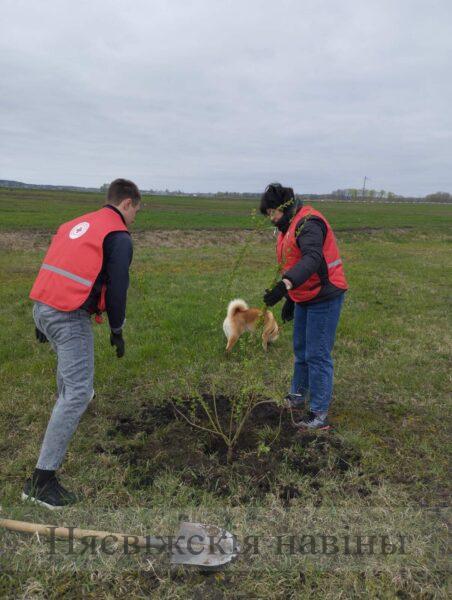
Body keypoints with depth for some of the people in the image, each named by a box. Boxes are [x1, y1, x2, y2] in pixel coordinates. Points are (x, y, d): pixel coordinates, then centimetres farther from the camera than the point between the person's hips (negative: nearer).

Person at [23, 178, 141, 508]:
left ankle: (66, 401, 65)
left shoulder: (75, 224, 18)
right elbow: (116, 289, -12)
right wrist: (117, 331, 2)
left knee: (70, 357, 37)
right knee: (78, 394, -6)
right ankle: (42, 480, -5)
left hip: (41, 307, 9)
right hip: (70, 316, -9)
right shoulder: (119, 236, -6)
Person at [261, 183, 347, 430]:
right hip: (305, 298, 10)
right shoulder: (288, 227, 14)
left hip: (324, 298, -10)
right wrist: (290, 300, 23)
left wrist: (285, 285, -49)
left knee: (317, 355, -6)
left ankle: (319, 414, 5)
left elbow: (312, 259, -36)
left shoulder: (308, 223, -19)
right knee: (301, 349, 21)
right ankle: (298, 396, 38)